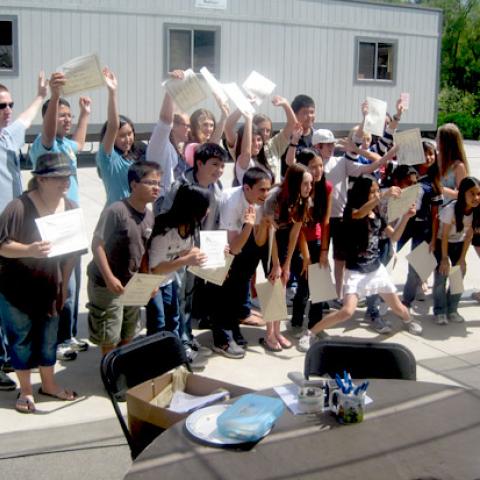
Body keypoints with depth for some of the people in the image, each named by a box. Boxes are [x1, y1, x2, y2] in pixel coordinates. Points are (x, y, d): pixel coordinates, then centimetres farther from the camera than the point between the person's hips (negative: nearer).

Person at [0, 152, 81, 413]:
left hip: (50, 288, 5)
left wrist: (64, 284, 8)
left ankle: (49, 384, 37)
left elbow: (73, 249, 6)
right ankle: (26, 390, 27)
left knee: (49, 338, 18)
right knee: (22, 339, 10)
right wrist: (30, 250, -36)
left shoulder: (70, 208, -4)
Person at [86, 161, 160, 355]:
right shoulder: (115, 211, -19)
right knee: (110, 340, -1)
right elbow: (97, 245, -19)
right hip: (107, 285, -7)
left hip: (133, 286, 7)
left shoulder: (149, 216, 4)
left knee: (127, 338, 16)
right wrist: (109, 278, -24)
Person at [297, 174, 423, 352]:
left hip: (376, 269, 6)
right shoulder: (351, 212, -14)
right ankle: (309, 334, -10)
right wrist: (385, 195, -49)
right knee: (347, 311, -22)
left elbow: (394, 236, 10)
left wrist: (406, 217, -5)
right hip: (356, 271, -6)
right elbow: (360, 214, -39)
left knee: (397, 306, 18)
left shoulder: (377, 215, 4)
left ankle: (408, 321, 54)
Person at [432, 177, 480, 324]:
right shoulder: (451, 209, -33)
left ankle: (452, 310, 16)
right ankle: (440, 311, 6)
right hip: (441, 243, -5)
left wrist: (462, 258, -8)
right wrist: (444, 258, -18)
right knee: (441, 276, -7)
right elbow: (444, 236, -23)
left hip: (459, 243, 5)